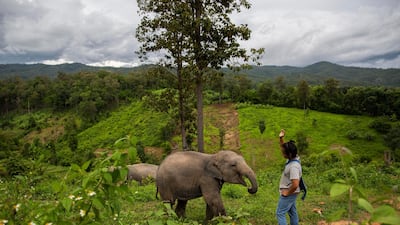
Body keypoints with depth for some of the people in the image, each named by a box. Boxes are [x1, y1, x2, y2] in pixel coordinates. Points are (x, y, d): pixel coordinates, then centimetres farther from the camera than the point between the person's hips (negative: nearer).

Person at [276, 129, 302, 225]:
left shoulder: (294, 166, -30)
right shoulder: (292, 157, -3)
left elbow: (295, 184, -34)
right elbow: (283, 148, 14)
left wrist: (287, 193, -19)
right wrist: (281, 138, -2)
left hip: (288, 194, -9)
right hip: (291, 193, 9)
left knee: (280, 213, -4)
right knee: (292, 212, 18)